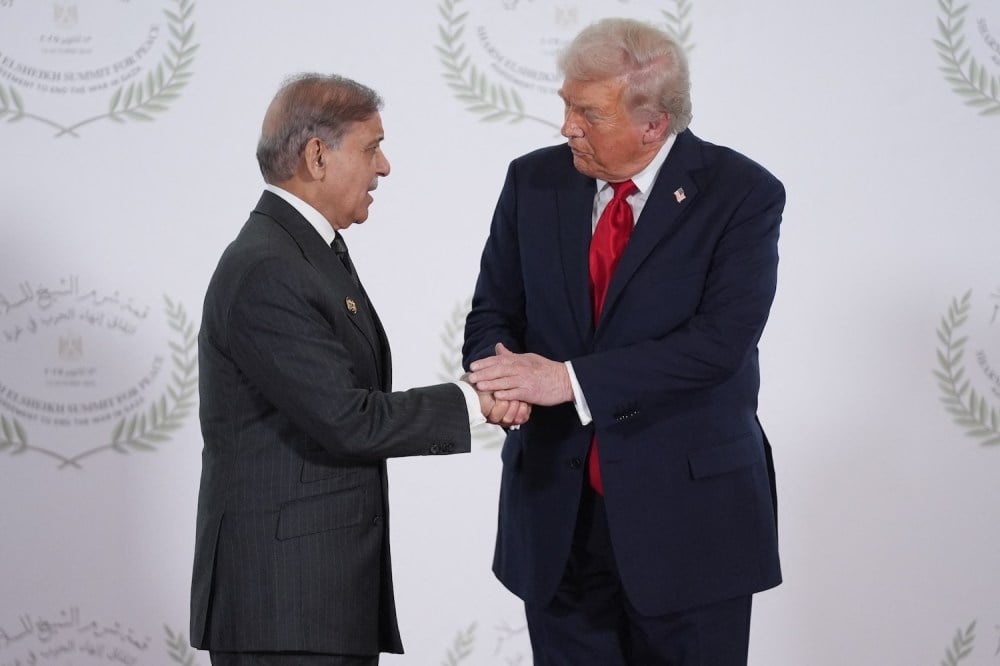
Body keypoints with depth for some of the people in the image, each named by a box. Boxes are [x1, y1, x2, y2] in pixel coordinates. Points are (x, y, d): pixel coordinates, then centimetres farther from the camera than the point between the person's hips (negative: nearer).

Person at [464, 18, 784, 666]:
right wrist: (503, 372, -15)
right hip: (556, 516, 4)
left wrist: (572, 379, -25)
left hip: (687, 516, -3)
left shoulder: (742, 194, -8)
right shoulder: (534, 181, 5)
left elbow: (720, 340, -19)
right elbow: (493, 312, 10)